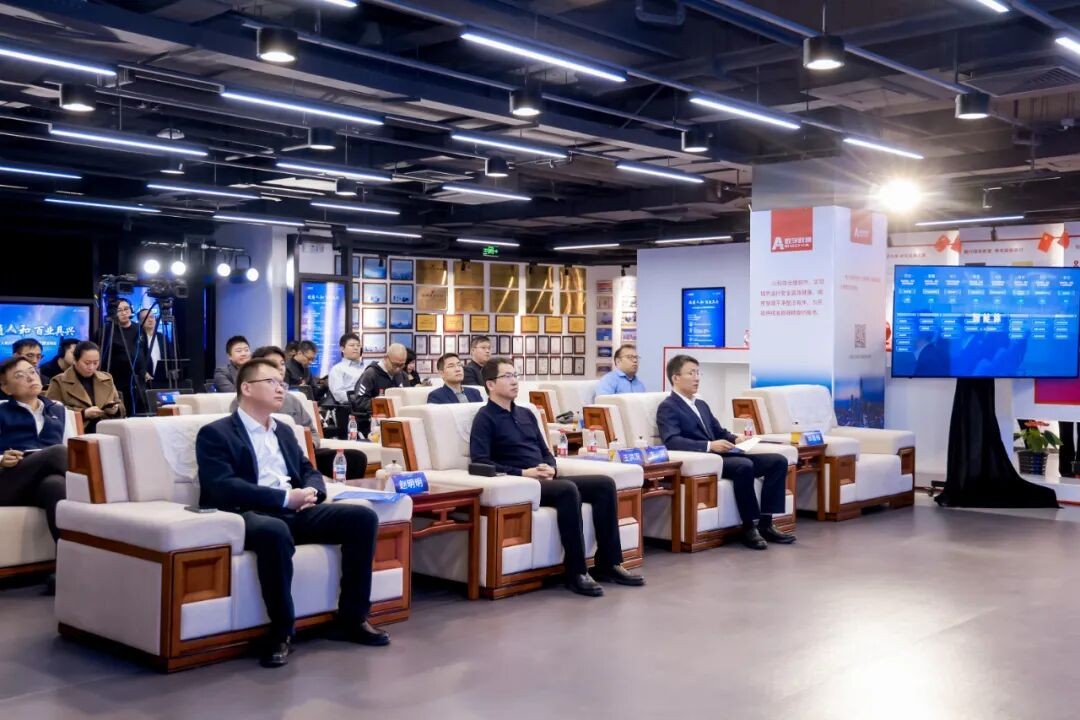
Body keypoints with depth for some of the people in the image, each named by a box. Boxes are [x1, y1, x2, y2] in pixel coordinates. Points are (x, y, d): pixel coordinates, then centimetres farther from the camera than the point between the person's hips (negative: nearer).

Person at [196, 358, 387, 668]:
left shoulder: (284, 431, 24)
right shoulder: (215, 433, 0)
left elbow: (309, 471, 23)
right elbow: (222, 488, -14)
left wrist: (311, 492, -3)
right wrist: (285, 498, -18)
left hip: (296, 511, 7)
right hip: (250, 515, -7)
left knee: (363, 517, -13)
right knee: (275, 531, -41)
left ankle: (353, 617, -4)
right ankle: (281, 631, -24)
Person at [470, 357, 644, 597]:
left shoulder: (526, 414, 23)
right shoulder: (485, 418, 0)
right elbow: (479, 462, -13)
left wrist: (550, 468, 0)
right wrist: (524, 473, -18)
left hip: (545, 480, 8)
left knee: (605, 484, -11)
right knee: (568, 490, -34)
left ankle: (608, 563, -10)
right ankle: (576, 572, -29)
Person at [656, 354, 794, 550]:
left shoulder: (702, 405, 25)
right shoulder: (667, 407, -2)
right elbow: (672, 441, -18)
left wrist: (736, 439, 4)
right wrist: (709, 446, -27)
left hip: (722, 455, 9)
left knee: (778, 461, -6)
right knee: (744, 465, -35)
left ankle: (765, 523, -8)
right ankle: (749, 528, -23)